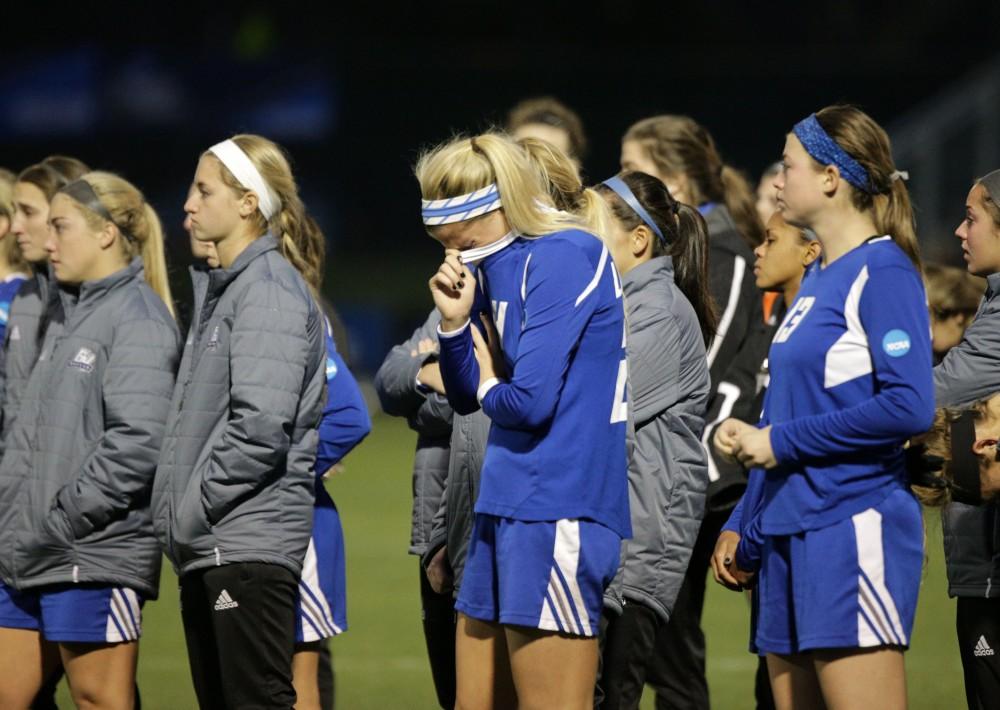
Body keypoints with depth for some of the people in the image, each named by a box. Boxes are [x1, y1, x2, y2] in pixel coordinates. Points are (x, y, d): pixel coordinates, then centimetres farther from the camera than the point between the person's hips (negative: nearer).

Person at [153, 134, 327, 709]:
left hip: (251, 541, -10)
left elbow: (262, 423, -22)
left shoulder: (270, 290, -12)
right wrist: (177, 512, 12)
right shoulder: (221, 286, 18)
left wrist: (195, 507, -15)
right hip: (207, 547, 10)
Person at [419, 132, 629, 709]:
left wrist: (490, 388, 2)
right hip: (506, 508, 10)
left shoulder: (564, 256, -14)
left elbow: (531, 401, -20)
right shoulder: (498, 266, 14)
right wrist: (455, 320, 2)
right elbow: (465, 397, 19)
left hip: (556, 509, -10)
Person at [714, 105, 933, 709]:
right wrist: (745, 530, 22)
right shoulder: (817, 279, 18)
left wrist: (780, 441, -14)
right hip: (789, 534, 9)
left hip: (854, 528, -9)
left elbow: (910, 406, -20)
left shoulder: (883, 271, -9)